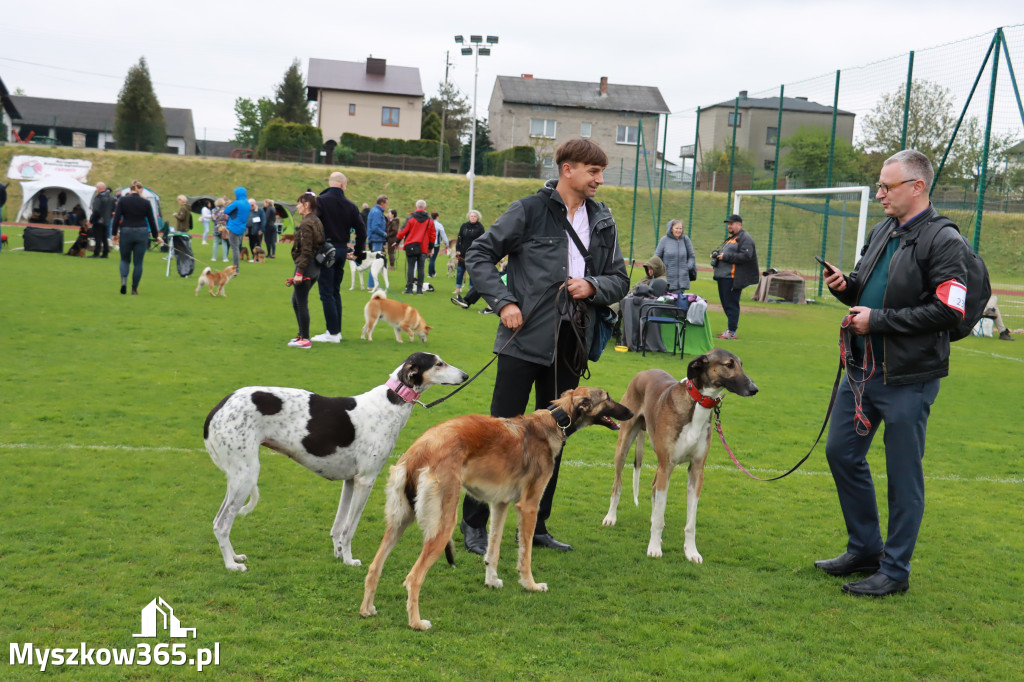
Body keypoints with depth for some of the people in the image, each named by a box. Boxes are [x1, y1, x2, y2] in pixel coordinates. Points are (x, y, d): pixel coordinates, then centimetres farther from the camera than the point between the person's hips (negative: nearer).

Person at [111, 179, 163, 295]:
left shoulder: (123, 200, -3)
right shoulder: (146, 203, -1)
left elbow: (116, 218, -6)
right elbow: (151, 221, 5)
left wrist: (114, 233, 2)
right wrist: (156, 236, 16)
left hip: (126, 233, 0)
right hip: (142, 233, 0)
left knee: (125, 259, 16)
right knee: (138, 262, 7)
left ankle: (123, 280, -9)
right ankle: (134, 289, 9)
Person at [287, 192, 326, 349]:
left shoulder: (306, 224, -15)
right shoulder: (316, 222, 13)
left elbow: (306, 251, -20)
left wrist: (299, 272, -20)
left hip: (306, 266, -10)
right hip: (316, 268, 10)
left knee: (302, 303, -3)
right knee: (296, 300, 19)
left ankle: (305, 339, 2)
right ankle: (302, 334, 24)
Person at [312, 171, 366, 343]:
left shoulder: (321, 201, -8)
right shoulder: (350, 205, 7)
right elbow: (361, 229, 9)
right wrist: (359, 252, 18)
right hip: (342, 250, 5)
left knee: (326, 293, -2)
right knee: (335, 291, 15)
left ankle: (333, 333, -4)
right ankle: (336, 330, 18)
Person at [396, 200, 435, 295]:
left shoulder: (411, 218, -4)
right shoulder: (429, 220, 5)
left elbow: (403, 231, -4)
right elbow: (432, 236, 9)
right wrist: (430, 248, 19)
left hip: (411, 246, -2)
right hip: (423, 248, 2)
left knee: (410, 267, 0)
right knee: (420, 268, 5)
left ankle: (409, 289, -2)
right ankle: (419, 289, 4)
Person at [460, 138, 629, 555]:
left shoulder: (603, 222, 10)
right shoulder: (530, 210, -5)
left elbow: (620, 279, 15)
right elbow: (480, 254, -3)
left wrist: (593, 286, -7)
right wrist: (504, 301, -13)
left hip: (570, 346, 6)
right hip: (525, 340, -5)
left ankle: (536, 525, 25)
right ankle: (474, 523, 13)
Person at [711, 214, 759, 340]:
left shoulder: (745, 238, -6)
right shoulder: (731, 238, 25)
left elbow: (745, 256, -18)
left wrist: (726, 257, -19)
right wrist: (716, 254, 10)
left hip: (732, 278, -10)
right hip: (723, 277, 10)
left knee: (731, 304, -8)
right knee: (725, 303, 12)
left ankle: (732, 332, -5)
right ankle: (733, 324, 22)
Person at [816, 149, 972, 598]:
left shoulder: (943, 241, -13)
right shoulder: (882, 232, 12)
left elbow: (948, 311, -21)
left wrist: (879, 320, -19)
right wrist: (846, 286, 0)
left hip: (908, 379, -8)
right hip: (862, 370, 9)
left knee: (903, 476, 3)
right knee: (841, 453, 15)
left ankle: (895, 571, 17)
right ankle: (865, 550, 31)